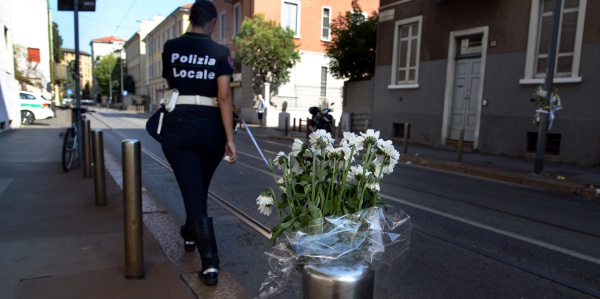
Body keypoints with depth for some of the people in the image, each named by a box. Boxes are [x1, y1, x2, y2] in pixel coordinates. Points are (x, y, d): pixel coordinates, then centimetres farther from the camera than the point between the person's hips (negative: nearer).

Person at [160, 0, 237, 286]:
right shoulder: (220, 52, -2)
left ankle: (210, 263, -4)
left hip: (178, 126, 0)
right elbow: (224, 97, -11)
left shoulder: (171, 47, 5)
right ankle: (190, 234, 46)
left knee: (192, 192, 0)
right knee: (200, 188, 22)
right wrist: (229, 139, -12)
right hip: (210, 127, 1)